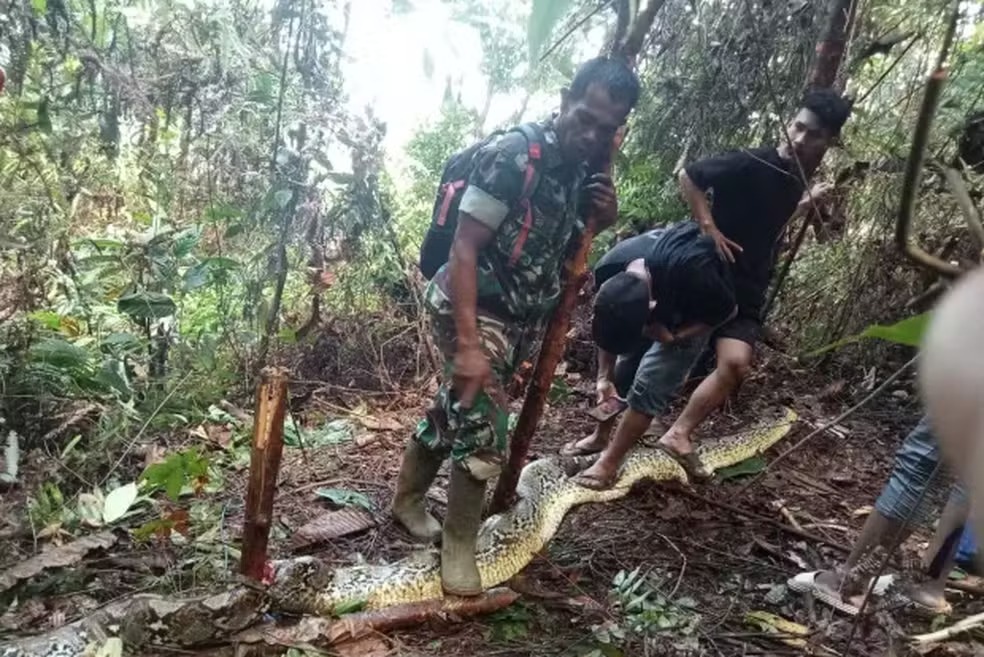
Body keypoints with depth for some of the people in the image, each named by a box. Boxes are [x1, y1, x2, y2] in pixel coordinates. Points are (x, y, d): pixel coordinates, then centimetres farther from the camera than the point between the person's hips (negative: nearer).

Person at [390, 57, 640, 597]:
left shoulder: (586, 171, 2)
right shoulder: (511, 155, -21)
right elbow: (464, 247, -23)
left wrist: (604, 219, -7)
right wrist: (468, 344, -29)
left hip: (521, 317, 8)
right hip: (473, 308, -7)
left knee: (455, 412, 19)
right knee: (484, 433, -8)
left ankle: (407, 500, 40)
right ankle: (458, 545, 13)